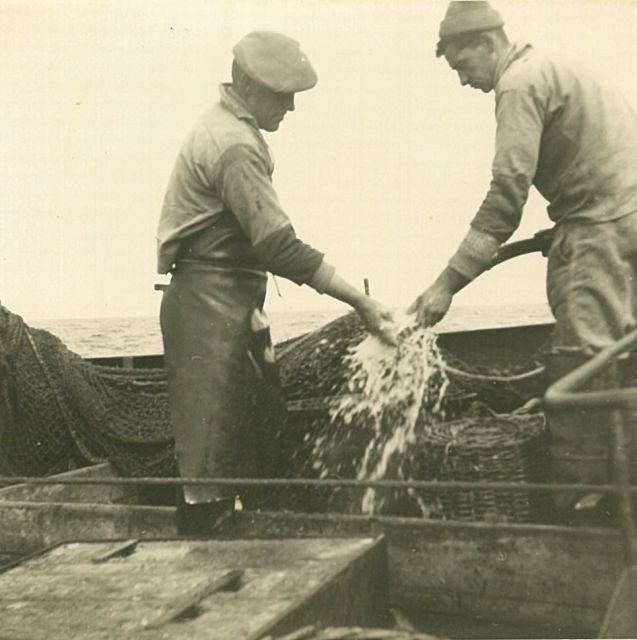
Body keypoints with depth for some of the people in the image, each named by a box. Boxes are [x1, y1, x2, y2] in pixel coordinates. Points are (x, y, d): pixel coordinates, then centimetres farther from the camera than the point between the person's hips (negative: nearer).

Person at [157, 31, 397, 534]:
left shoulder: (231, 129, 15)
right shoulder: (233, 145, -18)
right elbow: (280, 245, -25)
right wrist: (361, 303, -24)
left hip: (232, 302, 10)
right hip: (209, 307, -10)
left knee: (262, 431, 13)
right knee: (212, 455, -6)